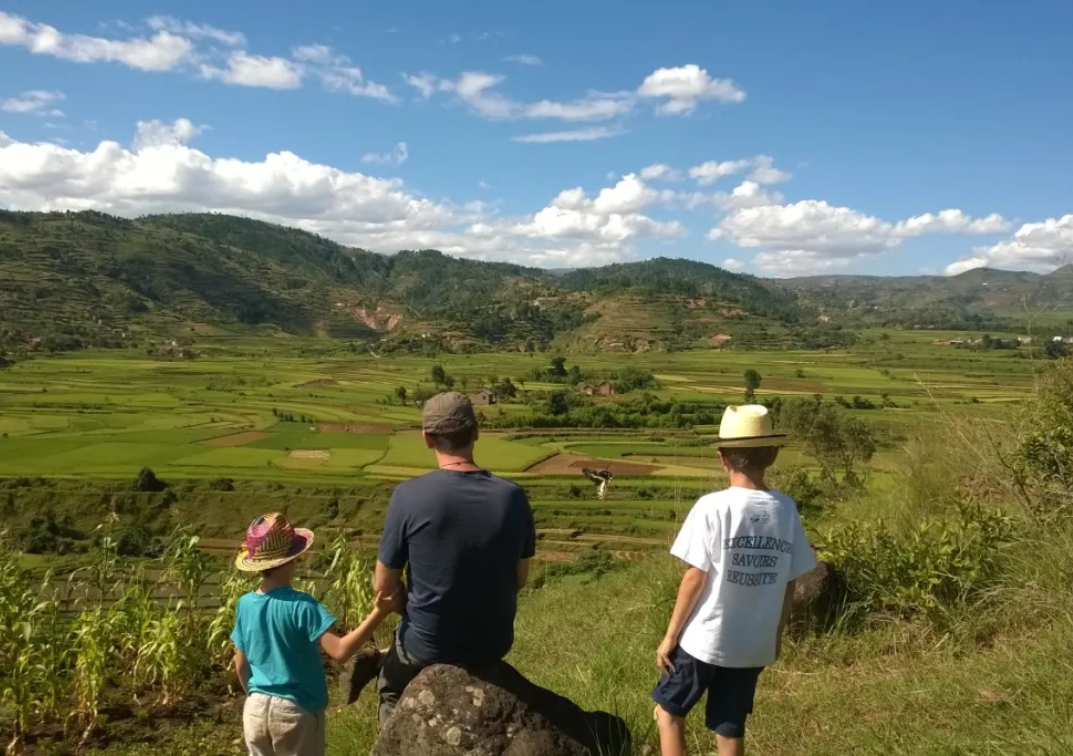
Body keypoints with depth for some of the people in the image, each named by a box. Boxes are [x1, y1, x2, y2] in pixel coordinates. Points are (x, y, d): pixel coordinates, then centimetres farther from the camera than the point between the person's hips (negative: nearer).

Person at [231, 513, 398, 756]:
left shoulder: (245, 604, -2)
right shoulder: (301, 605, -21)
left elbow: (240, 665, 8)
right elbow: (341, 651, -30)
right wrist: (378, 613, -31)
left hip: (256, 710, 5)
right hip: (296, 711, -5)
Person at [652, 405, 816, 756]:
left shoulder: (712, 506, -16)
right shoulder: (786, 509, -4)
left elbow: (696, 577, -15)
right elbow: (789, 582, 2)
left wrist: (670, 635, -4)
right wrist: (776, 634, 17)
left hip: (704, 638, -4)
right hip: (754, 643, 4)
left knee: (668, 710, 17)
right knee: (730, 727, 17)